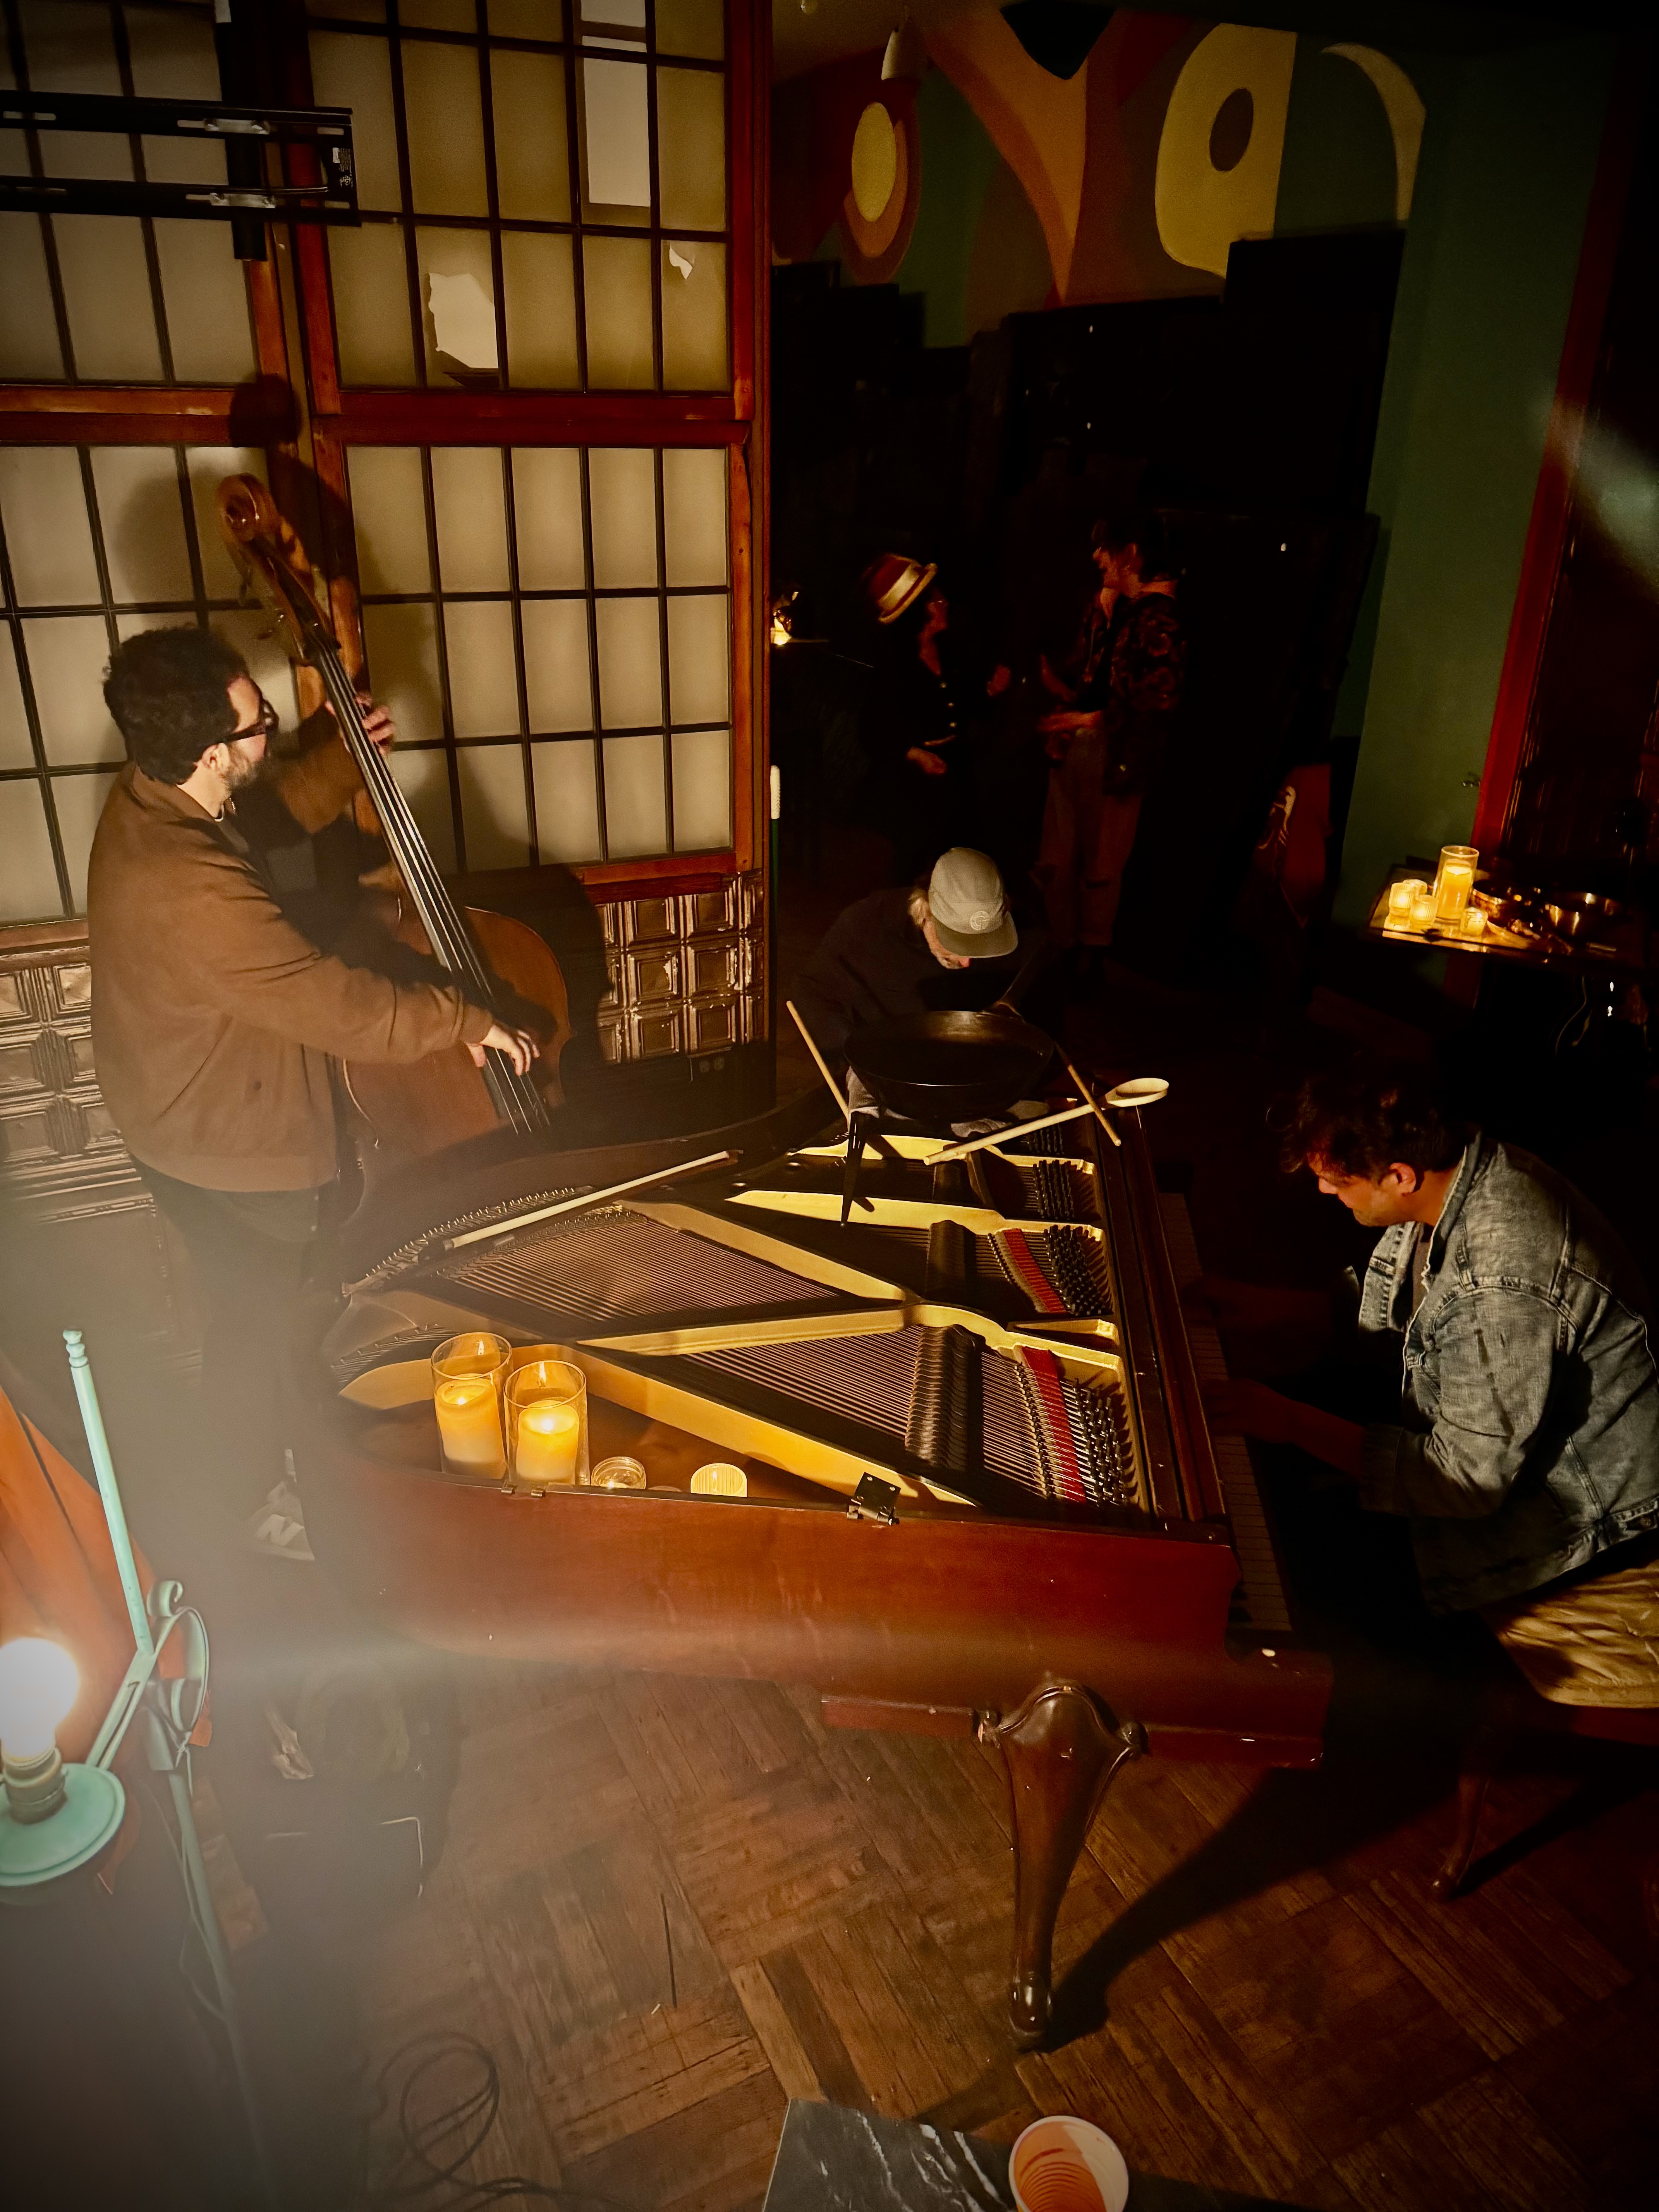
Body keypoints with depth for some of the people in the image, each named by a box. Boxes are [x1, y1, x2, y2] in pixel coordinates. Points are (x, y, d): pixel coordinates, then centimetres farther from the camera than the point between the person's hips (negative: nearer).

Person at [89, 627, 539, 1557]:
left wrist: (340, 762, 4)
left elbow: (265, 823, 14)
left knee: (261, 1310, 29)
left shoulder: (149, 800, -8)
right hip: (230, 1152, -9)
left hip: (193, 1119, 10)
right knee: (260, 1326, 14)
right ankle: (275, 1506, 39)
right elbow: (341, 1008, -33)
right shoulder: (193, 890, -39)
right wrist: (464, 1018, -20)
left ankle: (268, 1453, 54)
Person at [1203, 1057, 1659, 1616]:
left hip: (1573, 1502, -8)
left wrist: (1293, 1423, -27)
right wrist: (1260, 1307, 2)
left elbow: (1470, 1480, -30)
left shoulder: (1505, 1283, -38)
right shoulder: (1450, 1166, -10)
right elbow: (1383, 1300, 9)